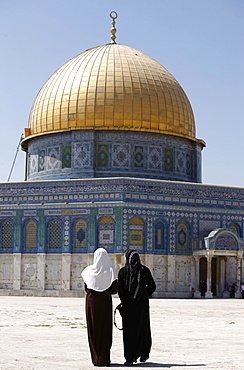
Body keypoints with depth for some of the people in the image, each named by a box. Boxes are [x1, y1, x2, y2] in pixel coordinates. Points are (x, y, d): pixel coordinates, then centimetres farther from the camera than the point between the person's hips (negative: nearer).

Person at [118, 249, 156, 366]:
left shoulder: (123, 271, -5)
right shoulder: (144, 270, -2)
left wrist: (124, 301, 6)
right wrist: (144, 296, 9)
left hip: (128, 304, -1)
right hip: (142, 303, 1)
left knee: (129, 331, 4)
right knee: (142, 328, 12)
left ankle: (130, 358, 7)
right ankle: (144, 354, 17)